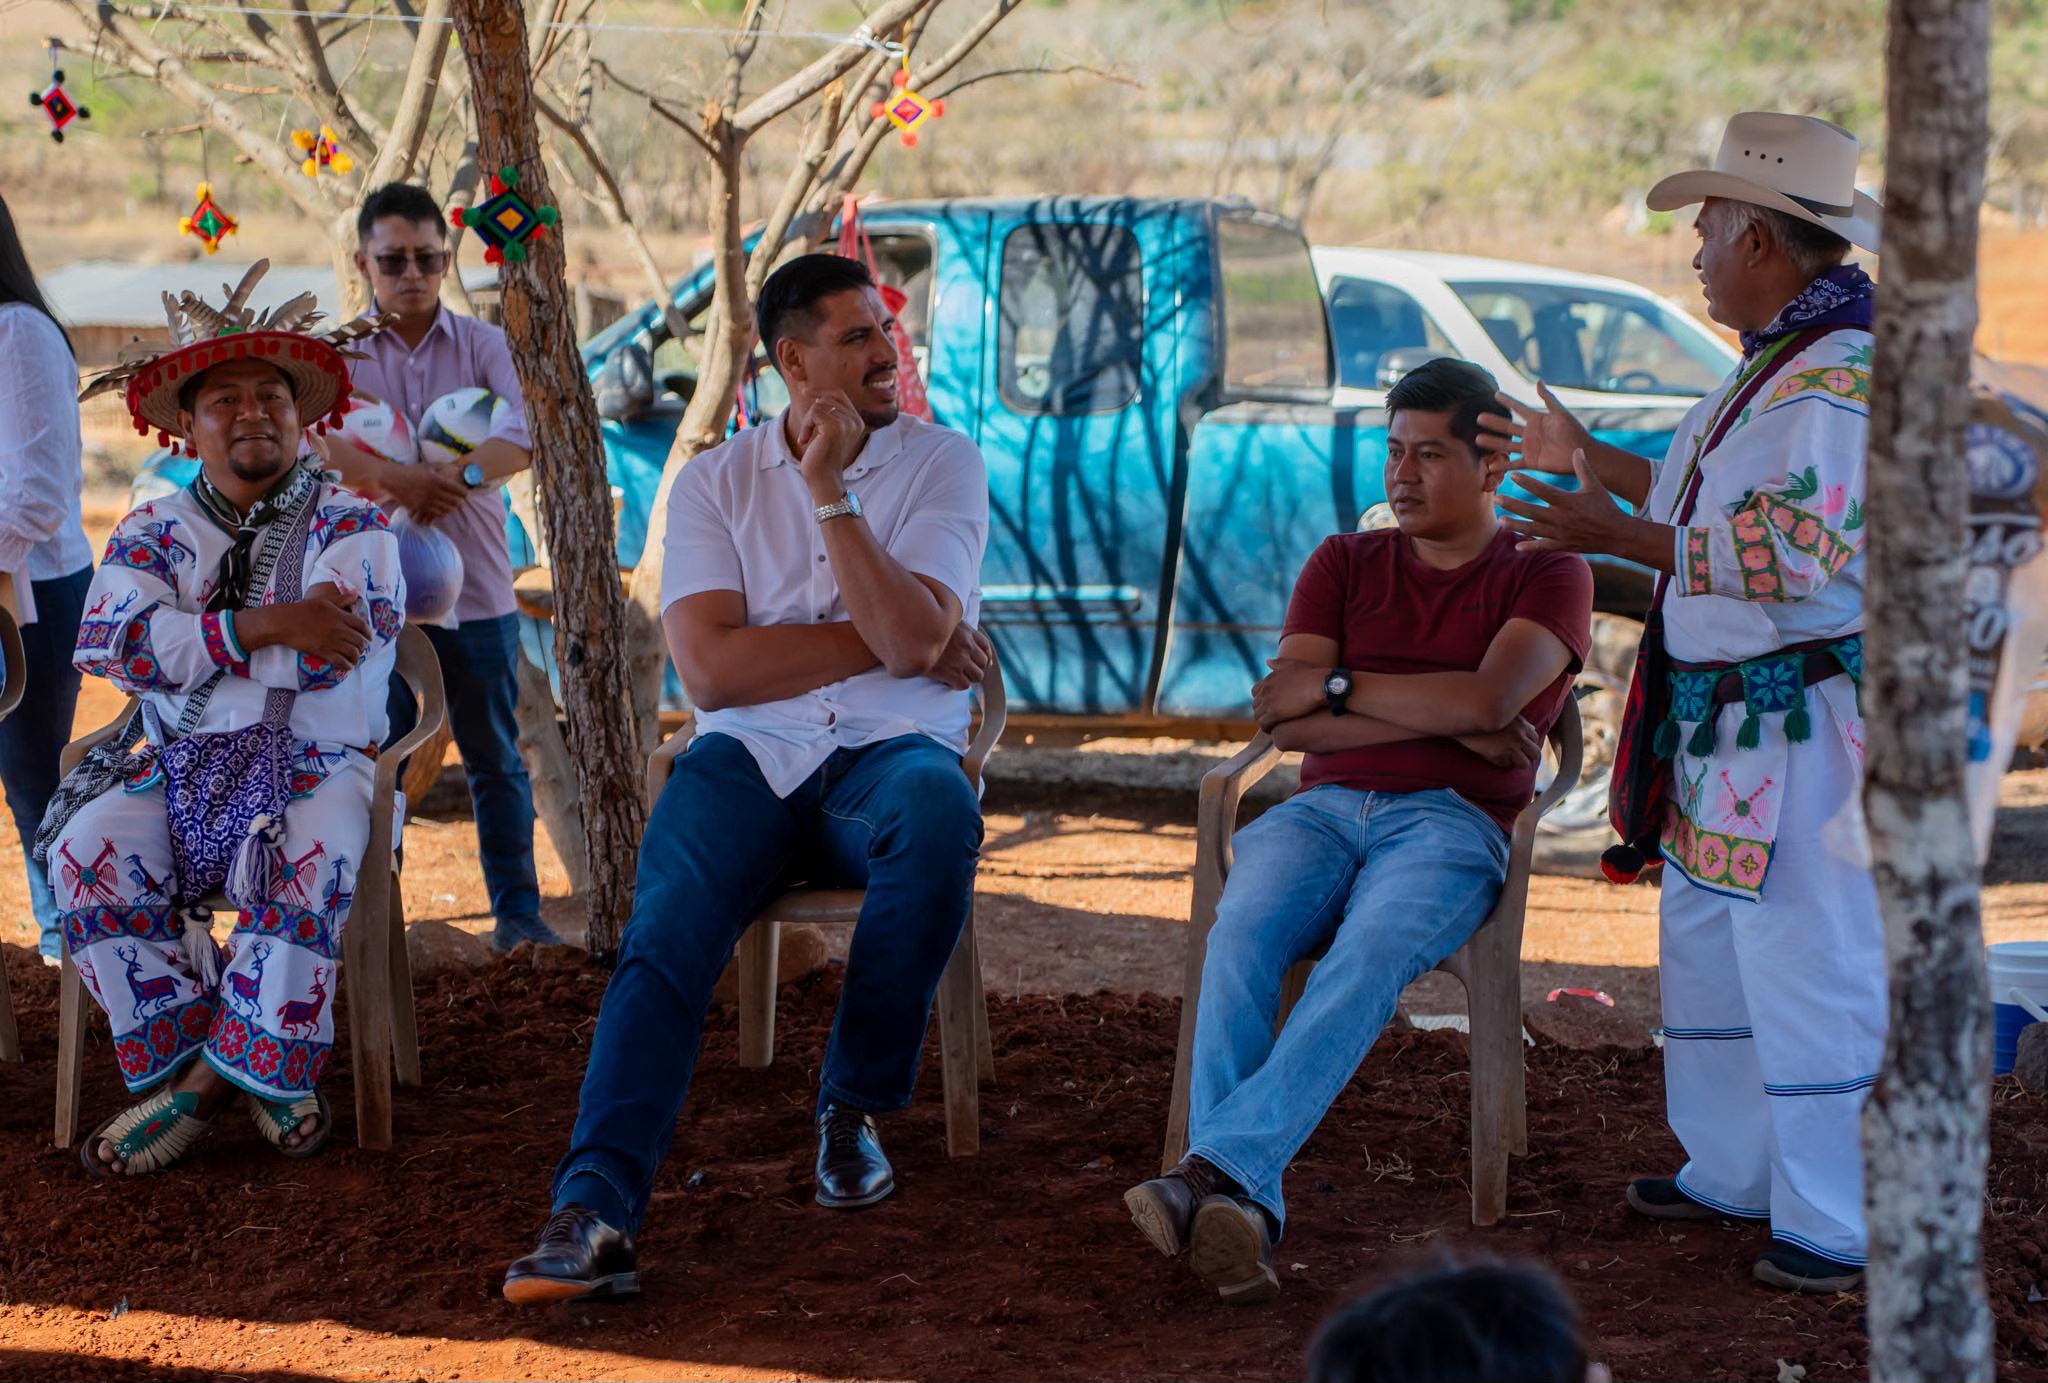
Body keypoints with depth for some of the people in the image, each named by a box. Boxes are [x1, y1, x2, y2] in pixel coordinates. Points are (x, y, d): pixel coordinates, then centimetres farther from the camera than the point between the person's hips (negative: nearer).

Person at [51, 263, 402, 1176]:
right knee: (88, 849, -25)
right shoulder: (153, 534, 12)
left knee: (301, 857, -35)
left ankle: (230, 1069, -22)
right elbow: (107, 644, -7)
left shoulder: (348, 521, 4)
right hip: (183, 766, 3)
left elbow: (341, 647, -13)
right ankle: (184, 1065, -19)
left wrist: (183, 645, -7)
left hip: (316, 760, -3)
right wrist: (263, 628, -16)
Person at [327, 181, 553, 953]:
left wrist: (457, 476, -27)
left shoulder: (481, 345, 5)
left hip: (477, 591, 1)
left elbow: (521, 437, -11)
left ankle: (517, 909, 15)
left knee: (495, 758, 7)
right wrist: (394, 480, -30)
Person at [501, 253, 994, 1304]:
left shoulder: (943, 464, 6)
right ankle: (594, 1208, -41)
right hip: (749, 758, 1)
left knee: (937, 812, -37)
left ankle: (854, 1108, -18)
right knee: (666, 934, -29)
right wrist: (884, 638, -7)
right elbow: (711, 668, -6)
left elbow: (912, 638, -10)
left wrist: (829, 491, -12)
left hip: (887, 753, -1)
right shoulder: (714, 483, 9)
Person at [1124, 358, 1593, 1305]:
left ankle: (1215, 1170, -47)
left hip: (1451, 821, -3)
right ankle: (1240, 1210, -43)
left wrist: (1337, 685, -2)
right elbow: (1284, 720, 5)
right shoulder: (1344, 565, 20)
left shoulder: (1546, 575, 9)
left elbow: (1486, 700, -10)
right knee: (1241, 937, -31)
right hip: (1323, 811, 3)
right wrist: (1446, 719, -3)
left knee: (1370, 953, -37)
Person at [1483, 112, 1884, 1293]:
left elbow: (1798, 554, -28)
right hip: (1729, 725, 11)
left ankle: (1839, 1223, 2)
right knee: (1710, 951, 19)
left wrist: (1619, 536, -23)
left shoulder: (1844, 380, -20)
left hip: (1804, 730, -11)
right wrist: (1588, 458, 35)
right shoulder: (1778, 366, 14)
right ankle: (1733, 1171, 32)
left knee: (1811, 969, -6)